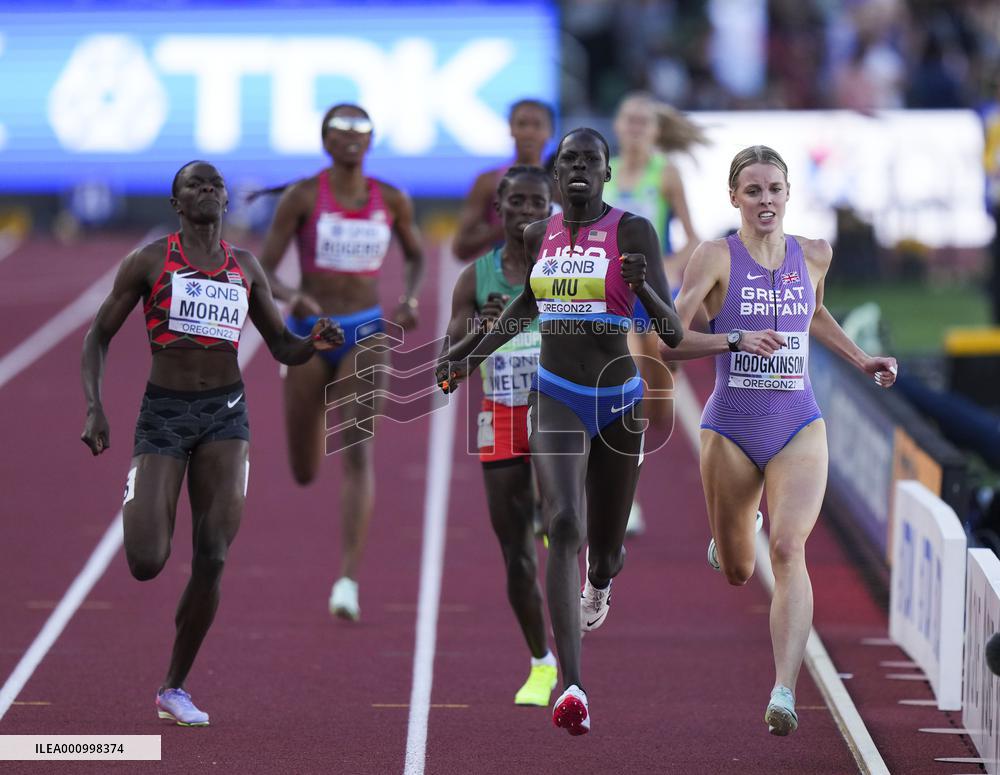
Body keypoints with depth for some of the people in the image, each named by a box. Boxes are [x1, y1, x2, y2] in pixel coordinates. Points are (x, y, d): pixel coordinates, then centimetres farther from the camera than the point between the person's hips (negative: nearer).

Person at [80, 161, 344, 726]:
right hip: (164, 414, -2)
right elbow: (99, 337, 3)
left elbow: (283, 348, 15)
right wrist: (94, 409, -10)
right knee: (146, 564, -12)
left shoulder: (246, 268, 10)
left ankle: (175, 689, 4)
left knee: (213, 559, -10)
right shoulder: (149, 261, 0)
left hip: (226, 415, 2)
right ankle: (141, 519, 29)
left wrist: (316, 344, -9)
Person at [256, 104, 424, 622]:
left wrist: (411, 297, -2)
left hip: (366, 334, 0)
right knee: (304, 473, 11)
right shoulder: (301, 197, -6)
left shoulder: (392, 201, 1)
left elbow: (415, 255, 19)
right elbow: (263, 272, -7)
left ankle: (348, 582, -24)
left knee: (357, 452, -20)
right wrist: (292, 298, -29)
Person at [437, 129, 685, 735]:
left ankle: (601, 577, 57)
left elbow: (674, 334, -13)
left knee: (603, 548, 13)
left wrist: (644, 288, -32)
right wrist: (474, 356, 18)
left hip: (619, 401, -1)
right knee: (564, 526, -21)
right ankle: (572, 688, -28)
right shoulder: (540, 234, 5)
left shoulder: (632, 231, -8)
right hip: (556, 398, 1)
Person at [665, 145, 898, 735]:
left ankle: (785, 692, -28)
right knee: (737, 572, 13)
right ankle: (734, 533, 53)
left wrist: (862, 359, 18)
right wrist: (737, 340, -28)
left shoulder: (815, 256, 5)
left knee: (788, 549, -21)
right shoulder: (716, 257, -8)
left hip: (798, 428, 1)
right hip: (731, 429, -1)